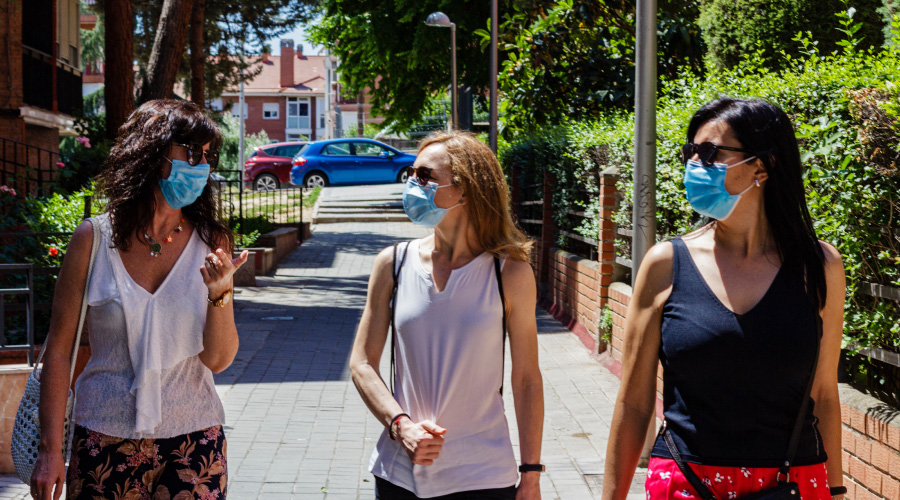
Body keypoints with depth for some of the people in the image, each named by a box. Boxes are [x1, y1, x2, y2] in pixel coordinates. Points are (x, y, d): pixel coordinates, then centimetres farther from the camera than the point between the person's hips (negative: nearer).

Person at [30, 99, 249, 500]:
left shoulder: (211, 242, -1)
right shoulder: (93, 239, -5)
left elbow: (218, 360, -2)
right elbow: (58, 349, 0)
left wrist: (221, 294, -20)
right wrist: (50, 449, -2)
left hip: (193, 438, 1)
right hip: (105, 439, -1)